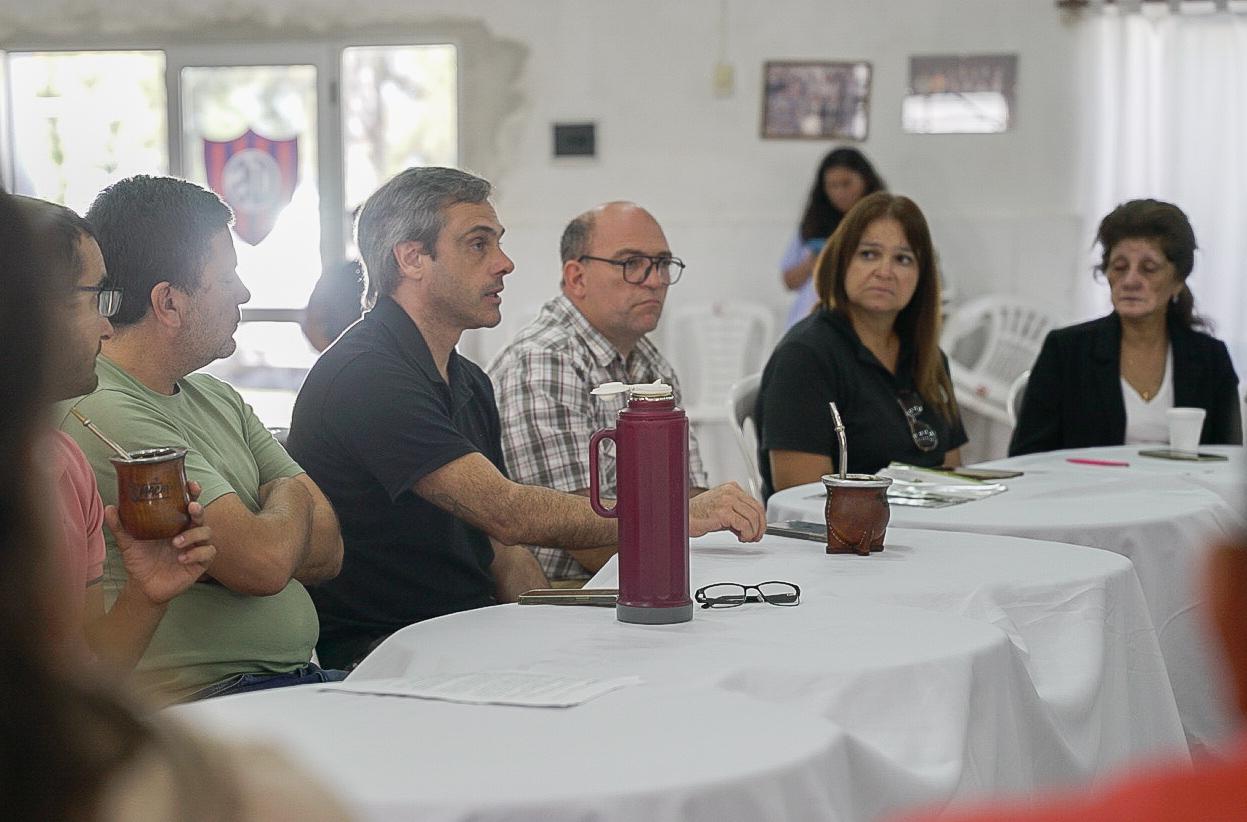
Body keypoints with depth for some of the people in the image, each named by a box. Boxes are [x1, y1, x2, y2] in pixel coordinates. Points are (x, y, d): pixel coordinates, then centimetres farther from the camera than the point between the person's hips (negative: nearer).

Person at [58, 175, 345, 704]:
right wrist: (290, 499, 4)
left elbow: (328, 550, 12)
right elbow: (263, 563, -18)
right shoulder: (104, 415, -14)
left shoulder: (220, 400, 18)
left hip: (302, 677, 9)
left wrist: (257, 535, -9)